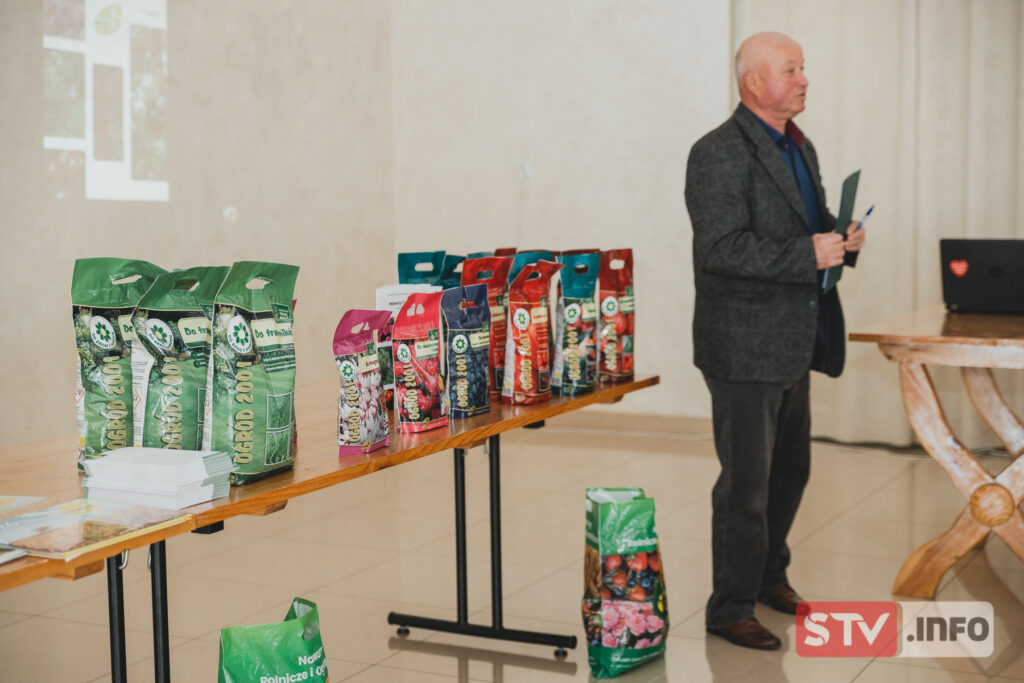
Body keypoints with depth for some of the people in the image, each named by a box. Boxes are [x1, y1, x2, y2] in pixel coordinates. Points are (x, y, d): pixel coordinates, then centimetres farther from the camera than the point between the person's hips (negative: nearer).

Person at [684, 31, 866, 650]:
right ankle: (731, 609, 13)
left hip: (793, 343, 9)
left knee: (791, 469, 20)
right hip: (745, 348, -9)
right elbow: (721, 248, -24)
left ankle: (769, 573, 39)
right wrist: (807, 254, -26)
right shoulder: (719, 155, -16)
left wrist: (842, 238, 1)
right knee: (746, 482, -1)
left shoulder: (800, 147, 13)